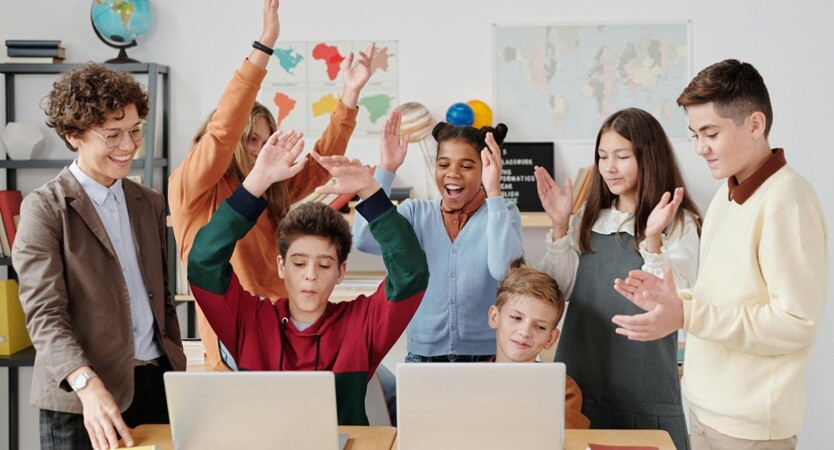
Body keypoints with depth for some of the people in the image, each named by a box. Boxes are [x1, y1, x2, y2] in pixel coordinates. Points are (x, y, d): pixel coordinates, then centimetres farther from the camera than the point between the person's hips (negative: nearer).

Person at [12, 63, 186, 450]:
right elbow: (44, 314, -13)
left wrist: (179, 372, 9)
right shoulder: (44, 207, -6)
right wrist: (89, 386, -27)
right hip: (78, 399, -5)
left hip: (156, 384, 5)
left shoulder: (149, 203, 13)